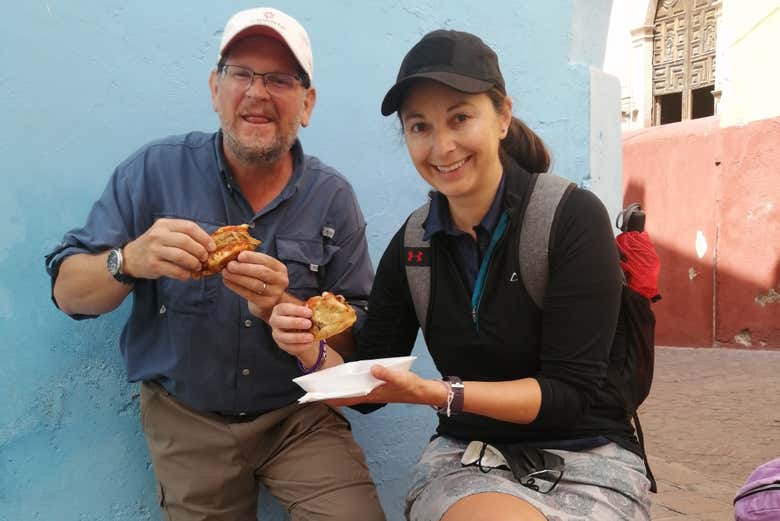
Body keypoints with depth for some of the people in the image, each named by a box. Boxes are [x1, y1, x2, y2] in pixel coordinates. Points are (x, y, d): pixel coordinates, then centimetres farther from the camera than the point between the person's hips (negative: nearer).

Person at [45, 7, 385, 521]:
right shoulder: (155, 170, -8)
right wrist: (130, 262, -28)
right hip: (185, 418, 0)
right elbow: (68, 292, -7)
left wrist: (281, 309, -25)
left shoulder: (333, 197, -6)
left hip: (300, 414, 1)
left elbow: (359, 337, -6)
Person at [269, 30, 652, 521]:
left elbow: (572, 393, -14)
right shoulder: (412, 244, -1)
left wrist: (436, 393, -26)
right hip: (467, 456, 2)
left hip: (587, 457, -1)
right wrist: (312, 350, -18)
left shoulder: (573, 217, -13)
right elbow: (369, 389, 3)